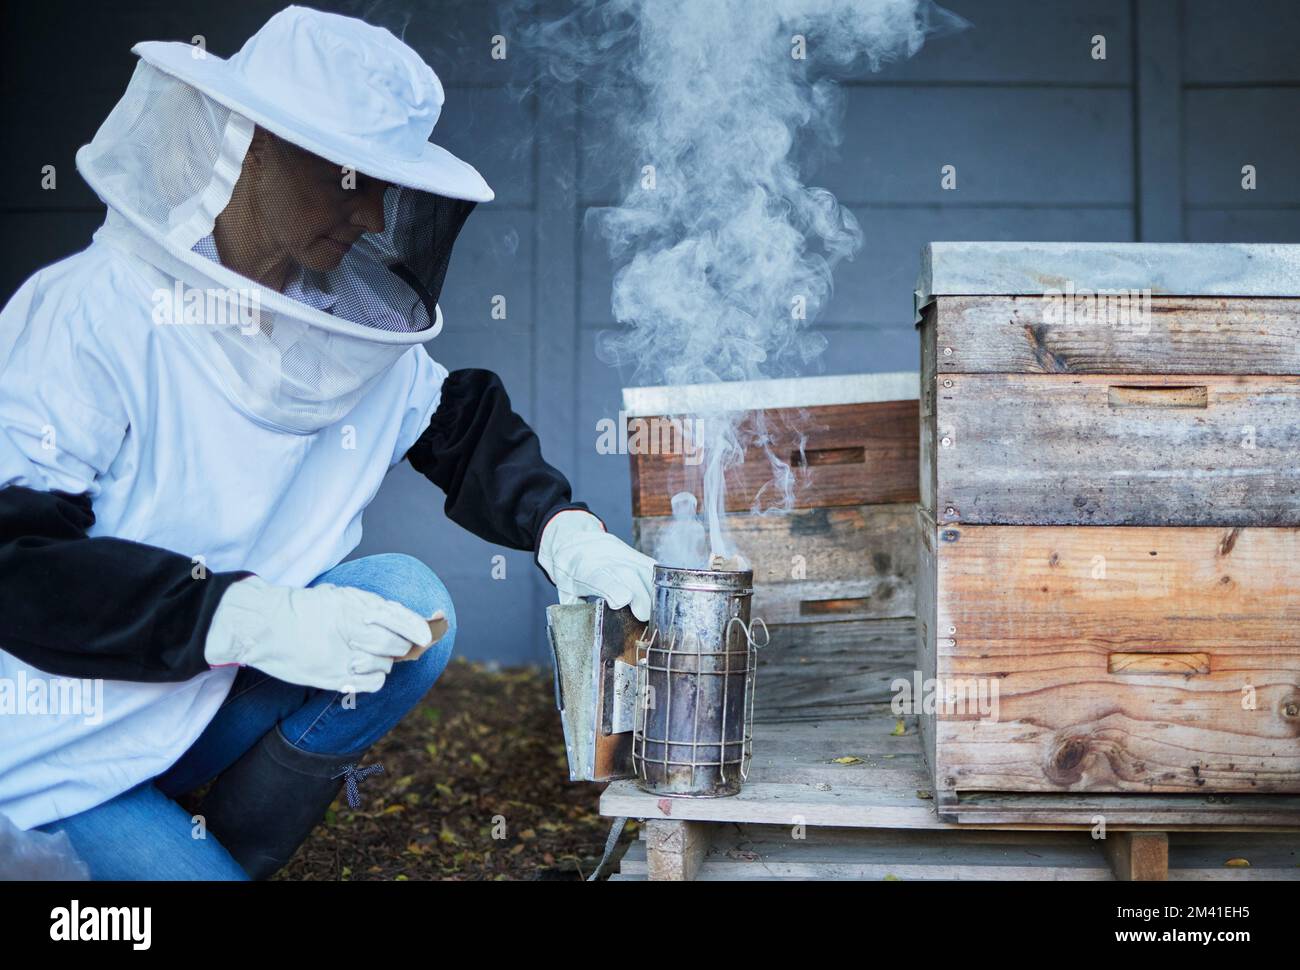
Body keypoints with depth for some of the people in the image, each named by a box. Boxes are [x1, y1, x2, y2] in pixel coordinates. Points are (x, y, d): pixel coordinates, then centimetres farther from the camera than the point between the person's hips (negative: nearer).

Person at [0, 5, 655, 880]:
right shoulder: (89, 314, -21)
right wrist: (248, 617, -36)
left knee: (413, 601, -17)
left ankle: (232, 846, -1)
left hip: (217, 706, 6)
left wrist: (564, 530, -7)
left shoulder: (358, 321, -2)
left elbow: (463, 425, 12)